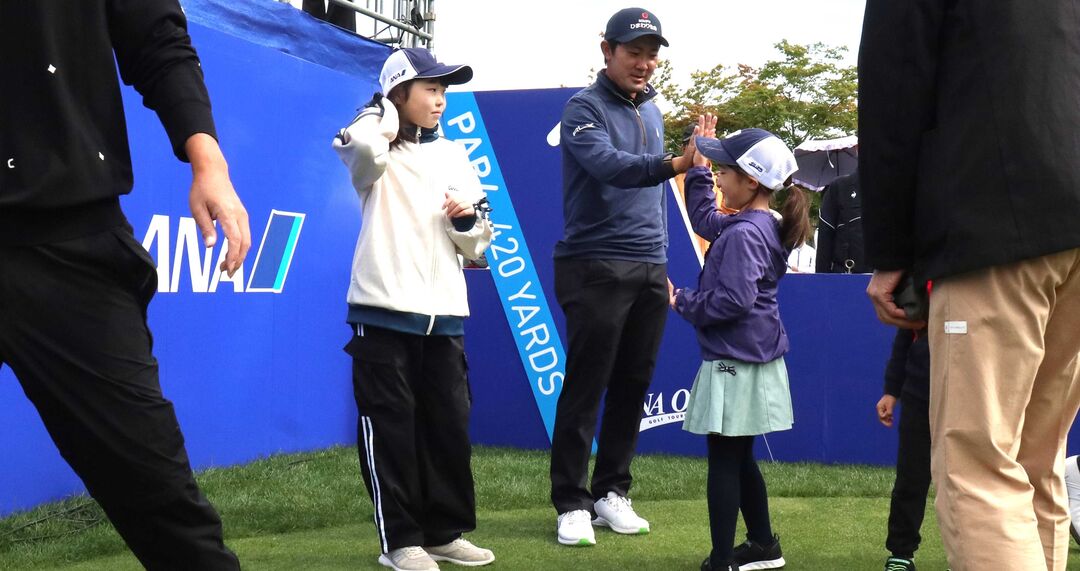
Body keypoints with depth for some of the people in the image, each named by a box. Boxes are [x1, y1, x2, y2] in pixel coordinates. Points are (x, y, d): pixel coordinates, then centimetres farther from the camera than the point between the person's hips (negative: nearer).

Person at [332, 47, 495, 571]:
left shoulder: (453, 157, 14)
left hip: (444, 314, 5)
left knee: (449, 426, 9)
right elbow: (362, 145, -29)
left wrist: (467, 219, -5)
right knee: (391, 428, 0)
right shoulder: (378, 156, -2)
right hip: (385, 312, -5)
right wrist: (386, 109, -9)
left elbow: (476, 245, 17)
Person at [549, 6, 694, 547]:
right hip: (596, 268, -7)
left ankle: (611, 492, 19)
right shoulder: (583, 109, -8)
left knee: (632, 388, 8)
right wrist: (672, 165, -43)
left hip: (649, 270, 7)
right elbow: (608, 165, -27)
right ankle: (572, 503, 3)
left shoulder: (650, 111, 15)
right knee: (585, 390, -5)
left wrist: (661, 262, 17)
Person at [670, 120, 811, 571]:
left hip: (734, 363, -10)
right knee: (739, 458, 20)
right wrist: (697, 166, 24)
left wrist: (683, 302, -15)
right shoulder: (761, 226, 11)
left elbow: (734, 298, -28)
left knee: (724, 460, -6)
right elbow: (704, 218, 27)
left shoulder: (743, 234, -19)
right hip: (752, 359, 10)